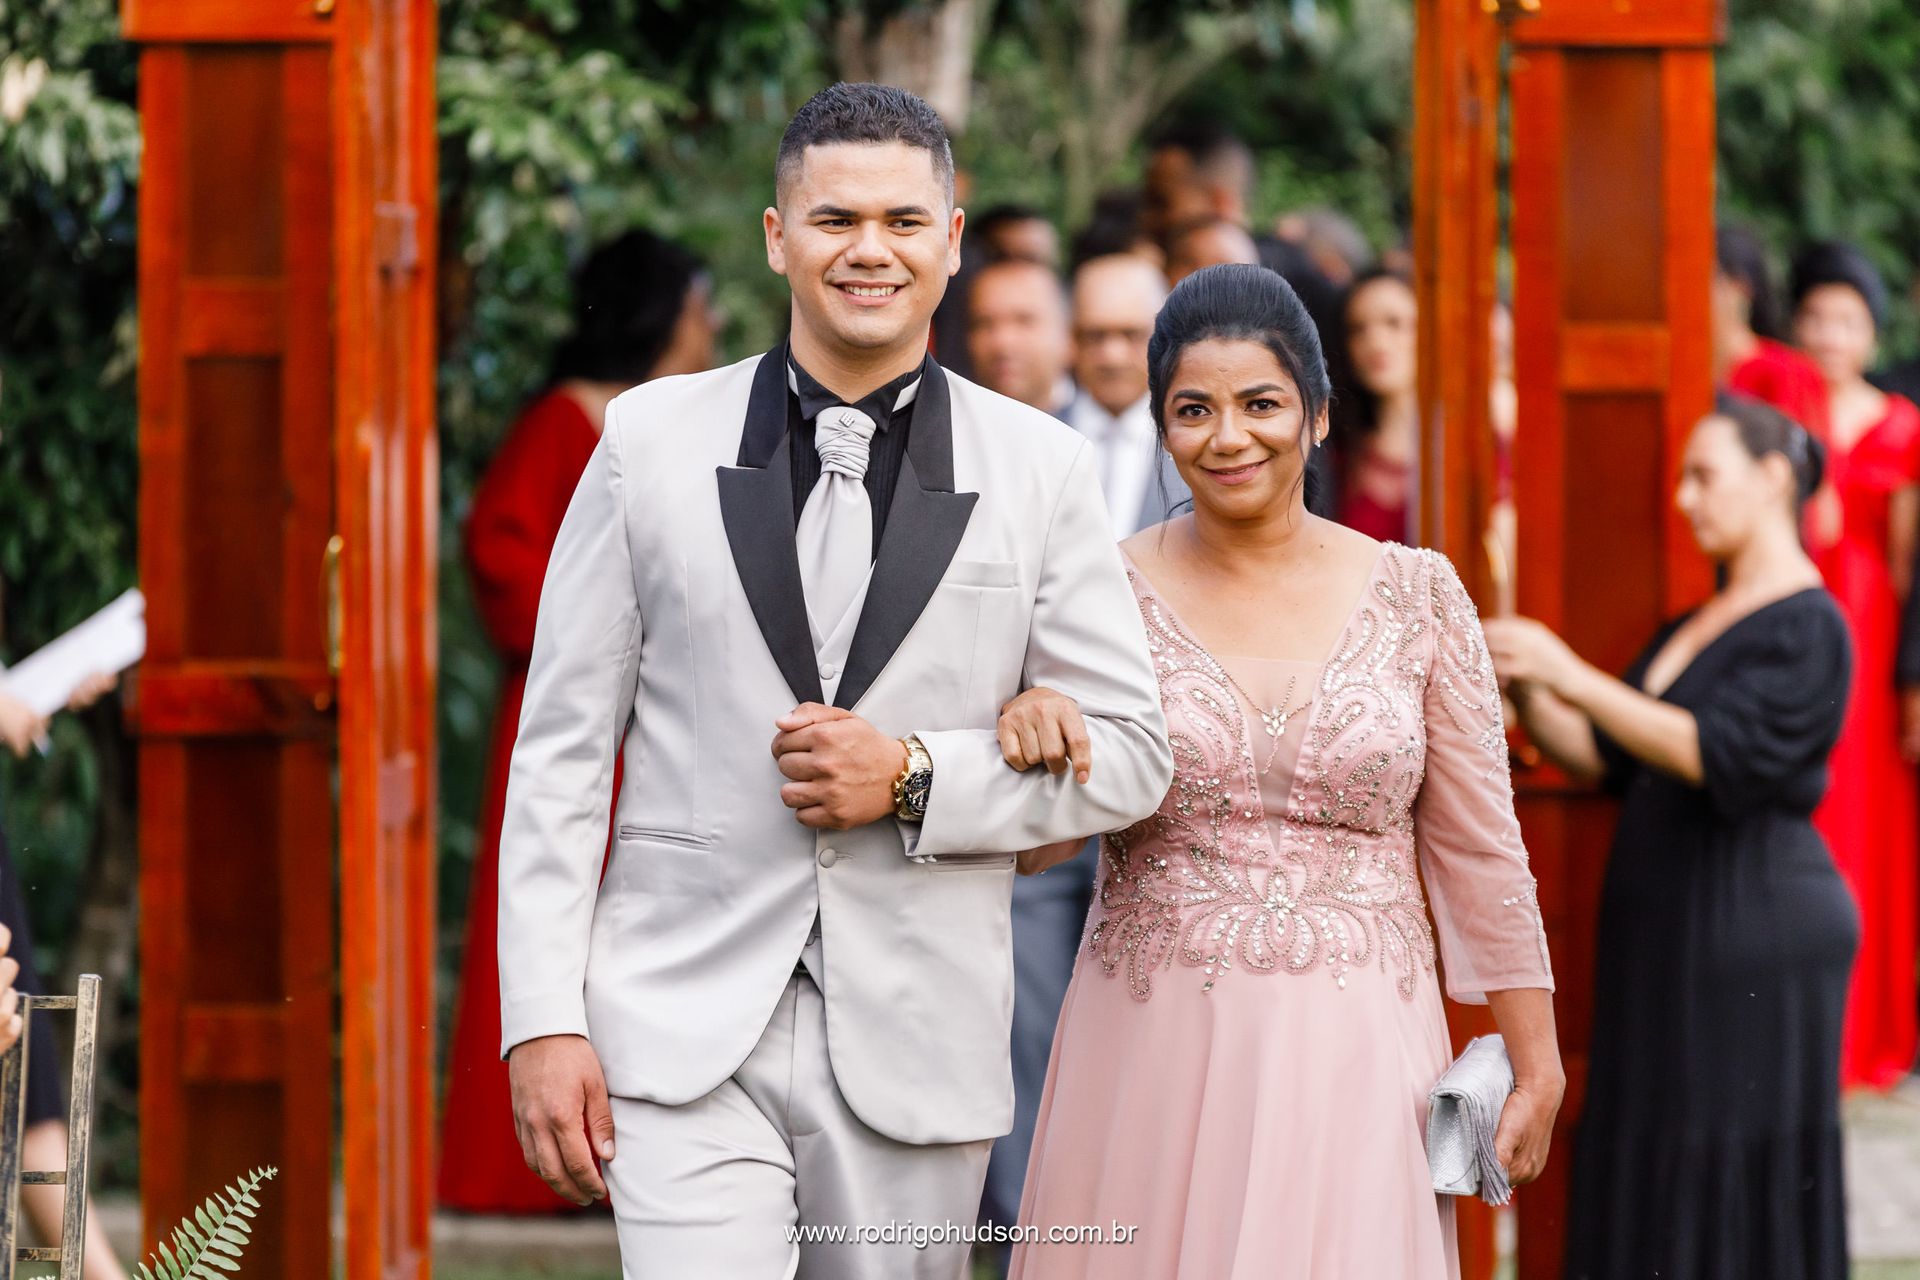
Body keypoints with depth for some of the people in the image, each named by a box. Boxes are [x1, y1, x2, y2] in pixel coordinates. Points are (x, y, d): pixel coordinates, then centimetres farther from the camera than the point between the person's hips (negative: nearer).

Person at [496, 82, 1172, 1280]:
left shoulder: (1042, 469, 5)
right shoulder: (652, 440, 4)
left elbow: (1130, 754, 7)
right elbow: (563, 746, 4)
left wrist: (914, 779, -10)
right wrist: (545, 1021, -3)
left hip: (917, 1040, 1)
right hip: (686, 1031, -1)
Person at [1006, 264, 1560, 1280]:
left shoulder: (1418, 595, 2)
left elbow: (1478, 845, 5)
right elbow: (1038, 843, 2)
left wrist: (1536, 1065, 4)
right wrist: (1032, 737, -19)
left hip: (1356, 1053, 0)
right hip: (1153, 1046, 0)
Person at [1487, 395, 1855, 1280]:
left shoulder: (1807, 628, -10)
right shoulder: (1695, 626, 18)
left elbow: (1721, 756, -22)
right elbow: (1599, 758, 15)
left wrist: (1571, 676, -24)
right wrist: (1525, 692, -3)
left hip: (1754, 930, -9)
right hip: (1664, 932, 9)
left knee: (1742, 1180, -6)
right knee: (1655, 1173, 7)